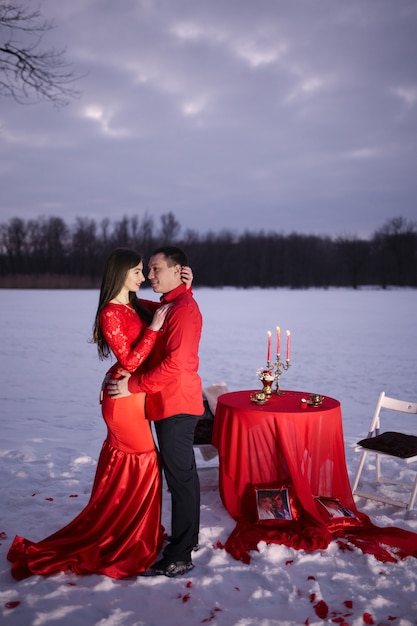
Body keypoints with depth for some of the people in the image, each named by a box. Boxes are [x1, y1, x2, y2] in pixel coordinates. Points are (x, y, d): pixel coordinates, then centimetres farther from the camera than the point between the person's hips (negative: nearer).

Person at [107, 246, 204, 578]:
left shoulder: (184, 309, -17)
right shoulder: (169, 305, 15)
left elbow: (174, 364, -24)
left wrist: (133, 385, -19)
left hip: (176, 405, -10)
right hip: (171, 404, 10)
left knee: (179, 475, -2)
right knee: (182, 472, 18)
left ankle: (180, 557, 8)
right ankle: (188, 537, 33)